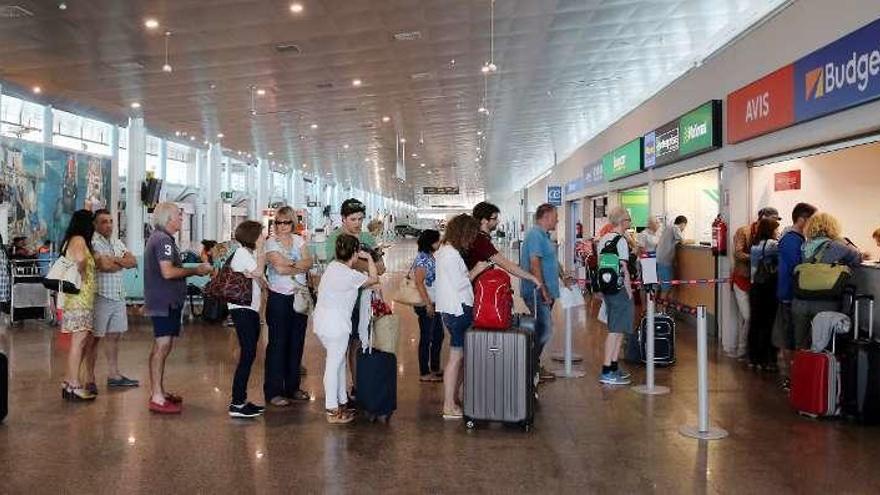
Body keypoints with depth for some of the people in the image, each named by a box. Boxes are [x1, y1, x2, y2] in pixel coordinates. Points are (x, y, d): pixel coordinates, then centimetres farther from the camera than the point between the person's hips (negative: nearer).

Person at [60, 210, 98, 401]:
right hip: (79, 297, -10)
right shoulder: (78, 240, -11)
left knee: (83, 340, 14)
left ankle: (70, 381, 21)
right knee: (79, 341, -8)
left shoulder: (73, 240, 18)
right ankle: (75, 386, -5)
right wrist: (81, 275, -17)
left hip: (82, 298, 10)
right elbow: (80, 259, -33)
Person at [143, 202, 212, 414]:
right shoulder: (163, 240, -14)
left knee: (163, 346, 15)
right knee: (162, 345, -10)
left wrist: (194, 270, 16)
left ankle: (159, 391, 23)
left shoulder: (158, 238, 19)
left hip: (165, 301, 11)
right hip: (165, 301, -11)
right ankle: (157, 398, -9)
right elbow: (167, 272, -23)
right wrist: (195, 270, -13)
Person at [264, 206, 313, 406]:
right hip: (279, 297, -5)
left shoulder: (299, 240, 10)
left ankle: (292, 387, 22)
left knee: (296, 343, 11)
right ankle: (273, 391, 7)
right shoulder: (271, 242, -4)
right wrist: (300, 267, -9)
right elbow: (279, 267, -19)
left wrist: (289, 264, -16)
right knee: (278, 344, 0)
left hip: (300, 296, 5)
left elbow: (308, 262, -4)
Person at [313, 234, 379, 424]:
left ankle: (341, 401, 29)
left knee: (338, 361, 19)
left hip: (322, 321, 9)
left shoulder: (332, 266, 5)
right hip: (335, 325, -9)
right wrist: (369, 258, 8)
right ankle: (333, 412, 6)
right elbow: (374, 279, -5)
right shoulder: (350, 275, -18)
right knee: (334, 365, -1)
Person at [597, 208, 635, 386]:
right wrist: (630, 293, -10)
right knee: (616, 330, -5)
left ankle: (614, 366, 24)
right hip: (620, 289, -9)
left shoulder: (603, 239, 11)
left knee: (618, 330, 17)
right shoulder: (621, 241, -14)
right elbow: (624, 270, -16)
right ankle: (606, 372, -5)